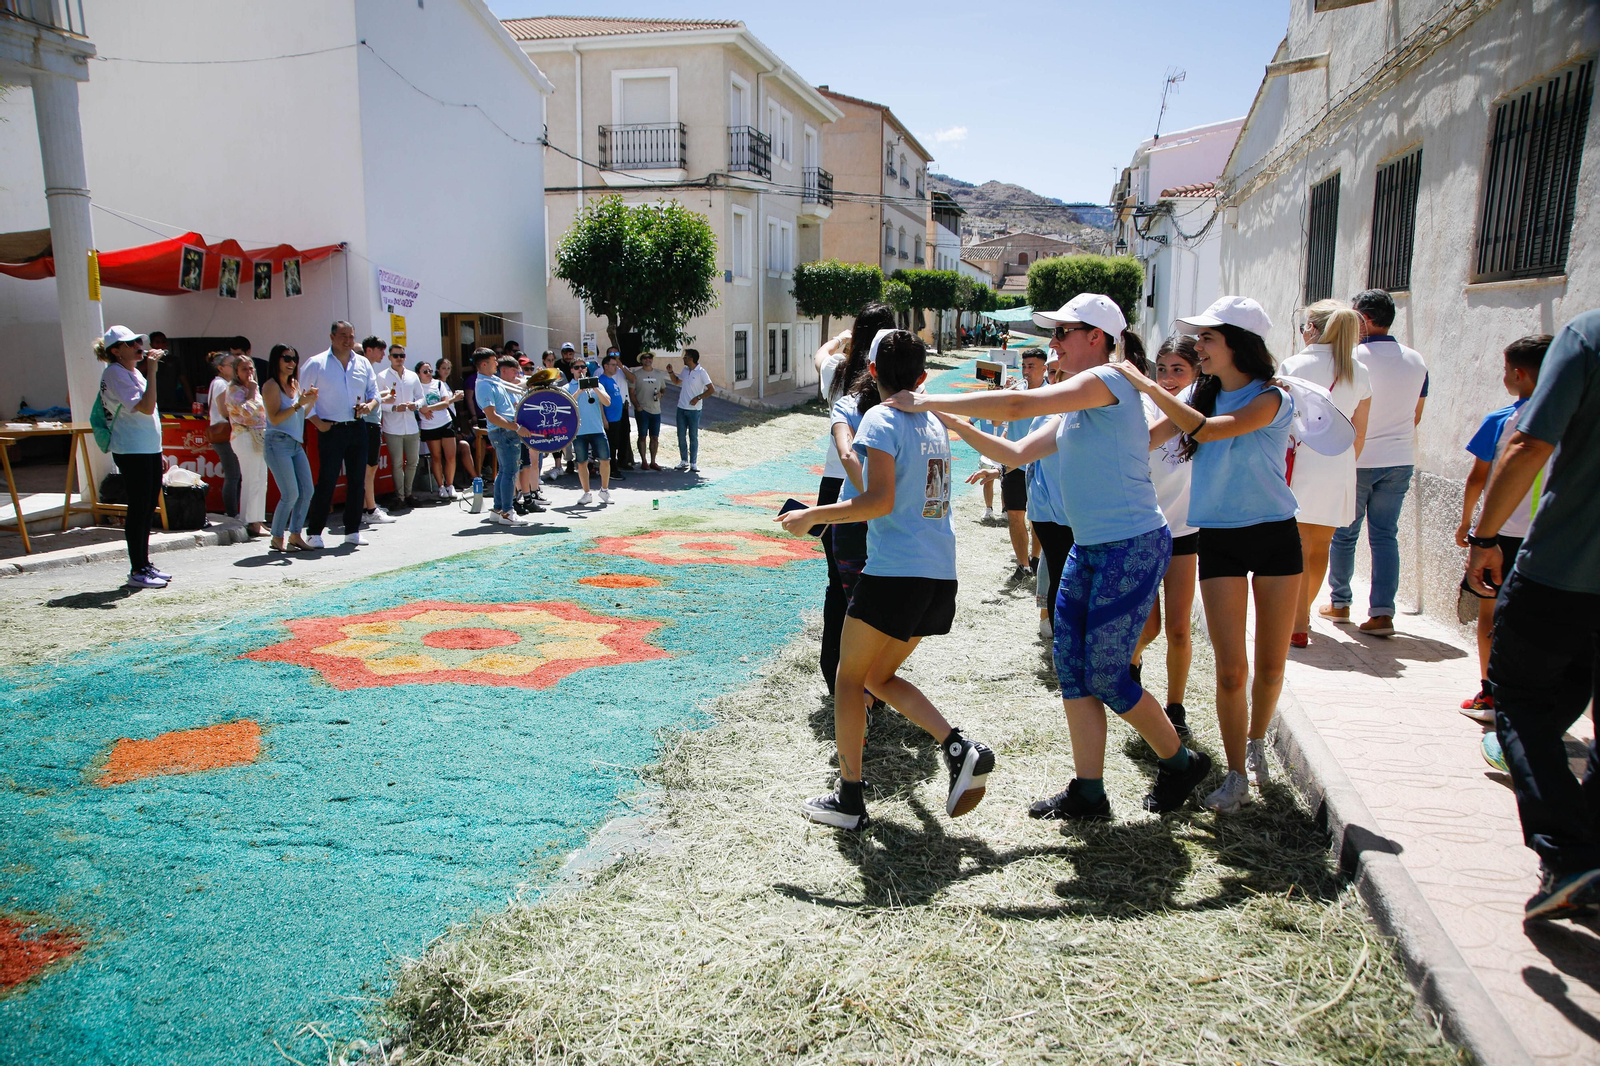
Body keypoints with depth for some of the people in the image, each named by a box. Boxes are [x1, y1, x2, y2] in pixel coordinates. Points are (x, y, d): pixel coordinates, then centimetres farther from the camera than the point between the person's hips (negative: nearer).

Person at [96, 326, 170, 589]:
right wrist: (152, 373, -23)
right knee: (139, 510, -6)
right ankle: (137, 572, 0)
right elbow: (146, 407, -24)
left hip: (149, 450, 9)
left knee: (147, 509, 13)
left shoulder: (132, 371, 17)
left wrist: (158, 454, 21)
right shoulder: (115, 373, -12)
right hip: (132, 452, -9)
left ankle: (145, 565, 21)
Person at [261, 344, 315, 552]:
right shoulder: (271, 385, -7)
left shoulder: (295, 384, 14)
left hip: (296, 444, 8)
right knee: (291, 494, -10)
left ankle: (295, 534, 14)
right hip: (278, 443, -8)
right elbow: (275, 418, -15)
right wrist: (299, 404, -19)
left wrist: (310, 401, 0)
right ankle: (277, 538, 3)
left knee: (307, 491, 3)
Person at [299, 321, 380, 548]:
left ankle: (353, 531, 15)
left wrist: (369, 405, -7)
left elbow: (374, 393, 15)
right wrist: (317, 422, -9)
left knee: (356, 480, 6)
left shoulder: (363, 364, 12)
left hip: (358, 429, 5)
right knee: (326, 482, -7)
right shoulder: (316, 363, -1)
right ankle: (314, 533, 1)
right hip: (331, 430, -4)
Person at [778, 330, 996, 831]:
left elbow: (880, 501, -18)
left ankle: (849, 799, 9)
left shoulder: (881, 418, -8)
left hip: (895, 571, -8)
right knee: (879, 677, 18)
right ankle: (960, 748, 3)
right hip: (940, 574, 8)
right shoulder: (934, 423, 15)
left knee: (849, 676, 6)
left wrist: (811, 516, -10)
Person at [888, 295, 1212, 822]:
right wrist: (952, 423, 7)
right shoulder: (1073, 412, 16)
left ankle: (1181, 762, 22)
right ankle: (1088, 793, 16)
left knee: (1105, 676, -2)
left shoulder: (1111, 379, -13)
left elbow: (1017, 404, -21)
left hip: (1133, 547, -9)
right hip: (1088, 548, 9)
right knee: (1071, 668, 6)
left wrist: (929, 402, -17)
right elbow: (1015, 453, 16)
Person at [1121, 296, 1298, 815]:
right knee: (1231, 669, -4)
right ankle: (1237, 775, 9)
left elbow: (1208, 430, -27)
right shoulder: (1202, 394, 4)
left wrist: (1144, 384, -25)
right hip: (1219, 539, 3)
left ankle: (1256, 744, 34)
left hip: (1275, 535, -2)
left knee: (1271, 664, 7)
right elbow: (1141, 443, 2)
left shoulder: (1271, 398, -12)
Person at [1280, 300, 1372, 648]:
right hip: (1339, 467, 4)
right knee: (1320, 548, 15)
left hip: (1300, 462, -4)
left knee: (1297, 548, 1)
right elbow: (1359, 434, 11)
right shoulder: (1360, 373, 8)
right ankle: (1303, 613, 30)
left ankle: (1297, 627, 0)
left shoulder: (1293, 366, -6)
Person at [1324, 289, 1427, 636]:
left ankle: (1339, 604, 20)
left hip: (1356, 461, -4)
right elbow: (1416, 416, 13)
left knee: (1344, 534, 9)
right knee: (1385, 535, 5)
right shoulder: (1416, 361, 3)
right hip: (1399, 461, 4)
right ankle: (1382, 612, 0)